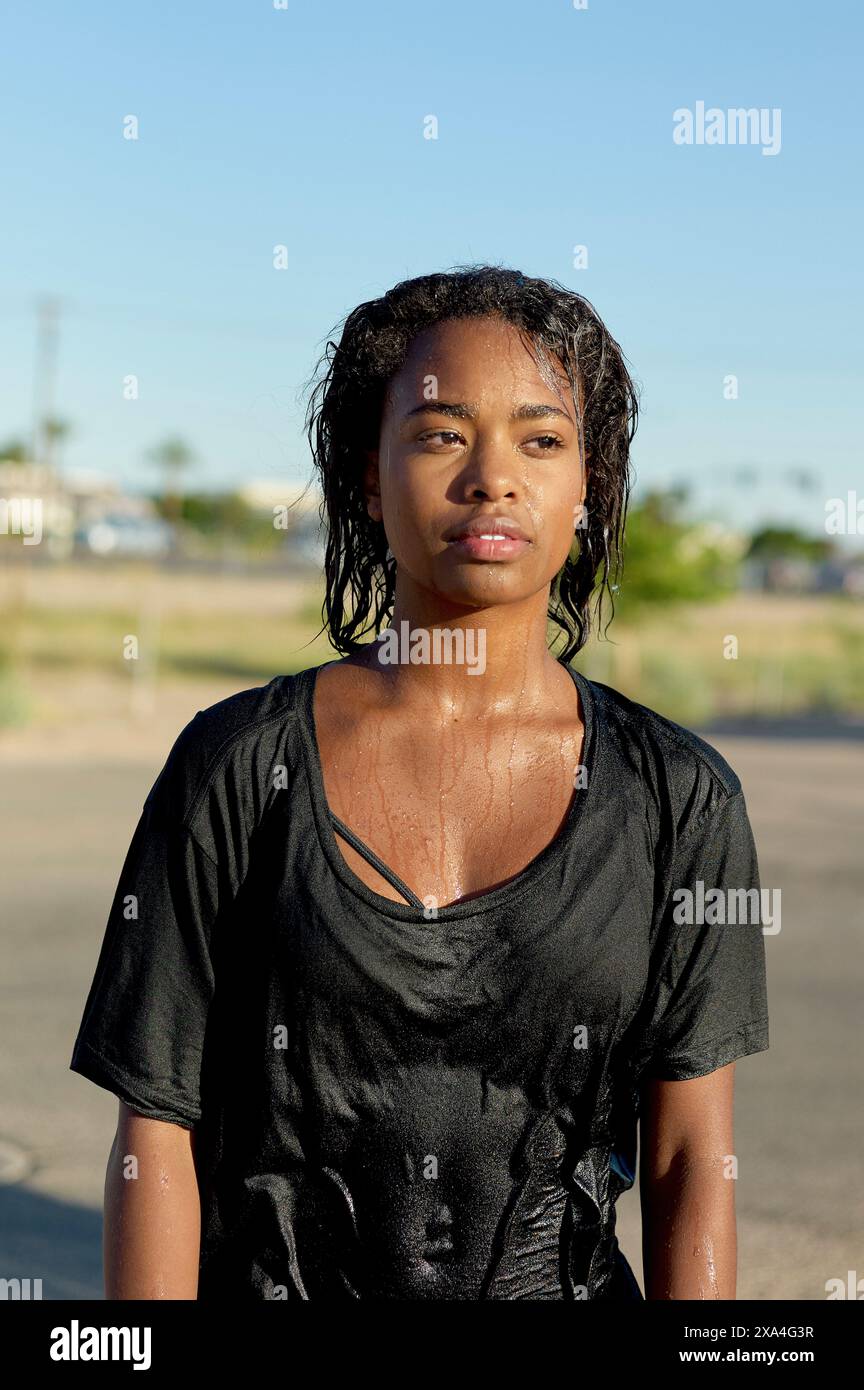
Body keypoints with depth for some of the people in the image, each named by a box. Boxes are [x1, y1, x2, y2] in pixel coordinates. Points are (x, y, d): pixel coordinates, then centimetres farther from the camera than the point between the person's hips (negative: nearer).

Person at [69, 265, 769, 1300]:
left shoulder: (679, 796, -4)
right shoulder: (236, 766, -7)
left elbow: (693, 1160, -3)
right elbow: (158, 1126, -6)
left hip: (565, 1283, 1)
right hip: (269, 1277, 0)